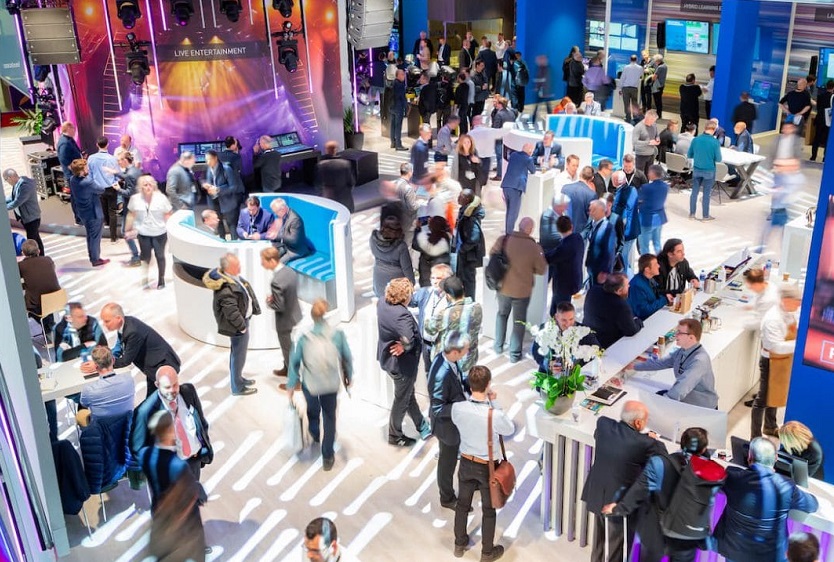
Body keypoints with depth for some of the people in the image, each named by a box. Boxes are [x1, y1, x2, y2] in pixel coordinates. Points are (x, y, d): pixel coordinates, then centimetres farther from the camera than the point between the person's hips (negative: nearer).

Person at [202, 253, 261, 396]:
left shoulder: (231, 277, -1)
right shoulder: (226, 289, -31)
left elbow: (246, 292, 13)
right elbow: (232, 312, -28)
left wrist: (254, 309, 16)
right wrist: (242, 326, -18)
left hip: (242, 319, 10)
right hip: (237, 324, -10)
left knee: (237, 353, 25)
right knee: (239, 355, 5)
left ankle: (237, 378, 43)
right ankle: (238, 387, 20)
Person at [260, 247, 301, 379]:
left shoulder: (276, 281, -32)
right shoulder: (290, 271, -5)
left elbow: (279, 307, -26)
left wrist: (269, 302, -8)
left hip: (286, 321, -8)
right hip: (296, 316, 8)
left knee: (290, 351, 11)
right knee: (289, 348, 28)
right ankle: (287, 369, 48)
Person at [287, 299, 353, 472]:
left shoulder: (304, 337, -14)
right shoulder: (338, 334, -14)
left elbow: (294, 362, -8)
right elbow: (347, 358, -6)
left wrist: (291, 386, 2)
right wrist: (348, 377, 11)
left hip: (310, 383, 1)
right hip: (331, 384, 0)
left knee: (312, 410, 30)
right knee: (329, 418, 16)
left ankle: (315, 436, 57)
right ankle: (327, 457, 19)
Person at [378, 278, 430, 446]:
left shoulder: (382, 303, -8)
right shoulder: (402, 316, -34)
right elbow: (411, 340, -46)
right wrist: (405, 347, -23)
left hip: (387, 359, 9)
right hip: (402, 364, -9)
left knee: (408, 394, 26)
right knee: (402, 400, 15)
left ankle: (422, 426, 45)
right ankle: (395, 436, 34)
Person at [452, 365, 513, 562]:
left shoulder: (457, 408, -22)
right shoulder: (495, 415, -32)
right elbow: (510, 429, -10)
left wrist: (486, 403, -2)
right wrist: (493, 403, -9)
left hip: (466, 463, 3)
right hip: (488, 467, -3)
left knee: (462, 504, 24)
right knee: (489, 510, 18)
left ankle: (460, 544, 44)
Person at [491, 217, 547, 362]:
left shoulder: (503, 240, -13)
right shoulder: (534, 247, -18)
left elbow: (492, 254, 5)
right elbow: (541, 270, -8)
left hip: (503, 287, 3)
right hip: (522, 290, -2)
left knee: (501, 314, 26)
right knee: (519, 321, 13)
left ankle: (498, 346, 33)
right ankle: (515, 354, 18)